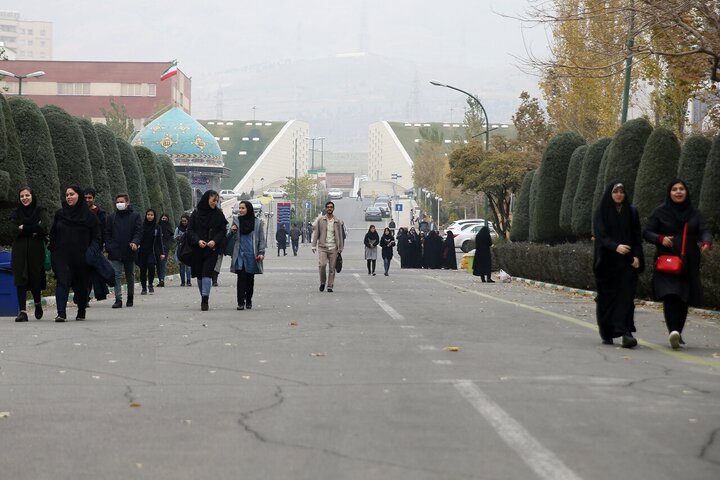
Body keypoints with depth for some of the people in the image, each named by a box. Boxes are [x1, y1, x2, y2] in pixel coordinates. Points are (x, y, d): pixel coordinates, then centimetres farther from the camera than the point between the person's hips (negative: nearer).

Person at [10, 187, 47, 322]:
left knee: (34, 279, 0)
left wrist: (24, 228, -11)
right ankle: (22, 311, -9)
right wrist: (33, 229, -14)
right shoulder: (16, 213, 10)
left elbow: (44, 230, -7)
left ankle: (38, 303, 30)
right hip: (20, 250, 1)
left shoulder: (40, 211, 4)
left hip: (35, 250, -1)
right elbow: (14, 232, -3)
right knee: (21, 280, -7)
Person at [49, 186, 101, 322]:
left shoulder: (89, 215, 1)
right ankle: (61, 313, -21)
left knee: (81, 285, 7)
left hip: (81, 257, -1)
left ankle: (81, 312, 23)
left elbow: (96, 236, 3)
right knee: (62, 282, -13)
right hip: (62, 256, 1)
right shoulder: (60, 214, 10)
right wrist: (53, 251, 5)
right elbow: (53, 234, 14)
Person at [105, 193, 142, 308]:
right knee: (116, 276, -9)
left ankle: (130, 298, 26)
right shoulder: (112, 217, 10)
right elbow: (107, 233, 11)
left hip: (129, 251, -1)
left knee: (130, 276, 12)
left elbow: (139, 231, -2)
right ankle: (118, 299, -12)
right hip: (115, 252, 1)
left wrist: (135, 242, -19)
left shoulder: (135, 216, 2)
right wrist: (108, 246, -3)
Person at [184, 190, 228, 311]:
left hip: (212, 249, -2)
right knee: (199, 275, 7)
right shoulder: (196, 213, 2)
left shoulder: (218, 214, 3)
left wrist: (215, 241, -13)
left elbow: (223, 230, 3)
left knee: (207, 273, -13)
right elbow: (190, 230, 2)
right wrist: (198, 240, -14)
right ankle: (204, 299, 21)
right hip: (198, 249, 2)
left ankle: (205, 300, -18)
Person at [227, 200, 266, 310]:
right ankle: (240, 302, -11)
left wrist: (261, 252, -4)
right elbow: (231, 238, 14)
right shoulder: (236, 221, 9)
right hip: (240, 254, 0)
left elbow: (261, 239, 6)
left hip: (252, 255, 0)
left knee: (250, 278, 7)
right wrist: (232, 231, -8)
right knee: (241, 278, -9)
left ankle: (248, 301, 19)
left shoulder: (257, 222, 5)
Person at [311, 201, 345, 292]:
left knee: (332, 268, 0)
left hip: (333, 247, 1)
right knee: (322, 265, -16)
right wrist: (314, 245, 0)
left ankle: (330, 286, 7)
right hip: (322, 247, -1)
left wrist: (340, 248, 5)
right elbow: (316, 233, 6)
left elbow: (340, 235, 10)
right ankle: (322, 282, 6)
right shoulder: (320, 220, 5)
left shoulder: (338, 221, 7)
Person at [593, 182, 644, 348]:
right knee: (607, 297, 4)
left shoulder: (631, 212, 8)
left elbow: (637, 237, 8)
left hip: (627, 261, 1)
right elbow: (601, 235, -10)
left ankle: (626, 332, -21)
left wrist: (636, 256, -7)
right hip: (607, 262, -1)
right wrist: (616, 246, -27)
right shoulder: (601, 212, 2)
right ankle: (606, 333, 20)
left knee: (626, 296, -11)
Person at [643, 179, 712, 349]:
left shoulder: (694, 213, 11)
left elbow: (704, 231, 1)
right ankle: (673, 331, -32)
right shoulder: (660, 212, 4)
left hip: (689, 264, 3)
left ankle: (677, 332, 19)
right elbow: (647, 232, 5)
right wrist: (661, 238, -14)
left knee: (684, 298, 5)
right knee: (670, 294, -20)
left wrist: (706, 242, -21)